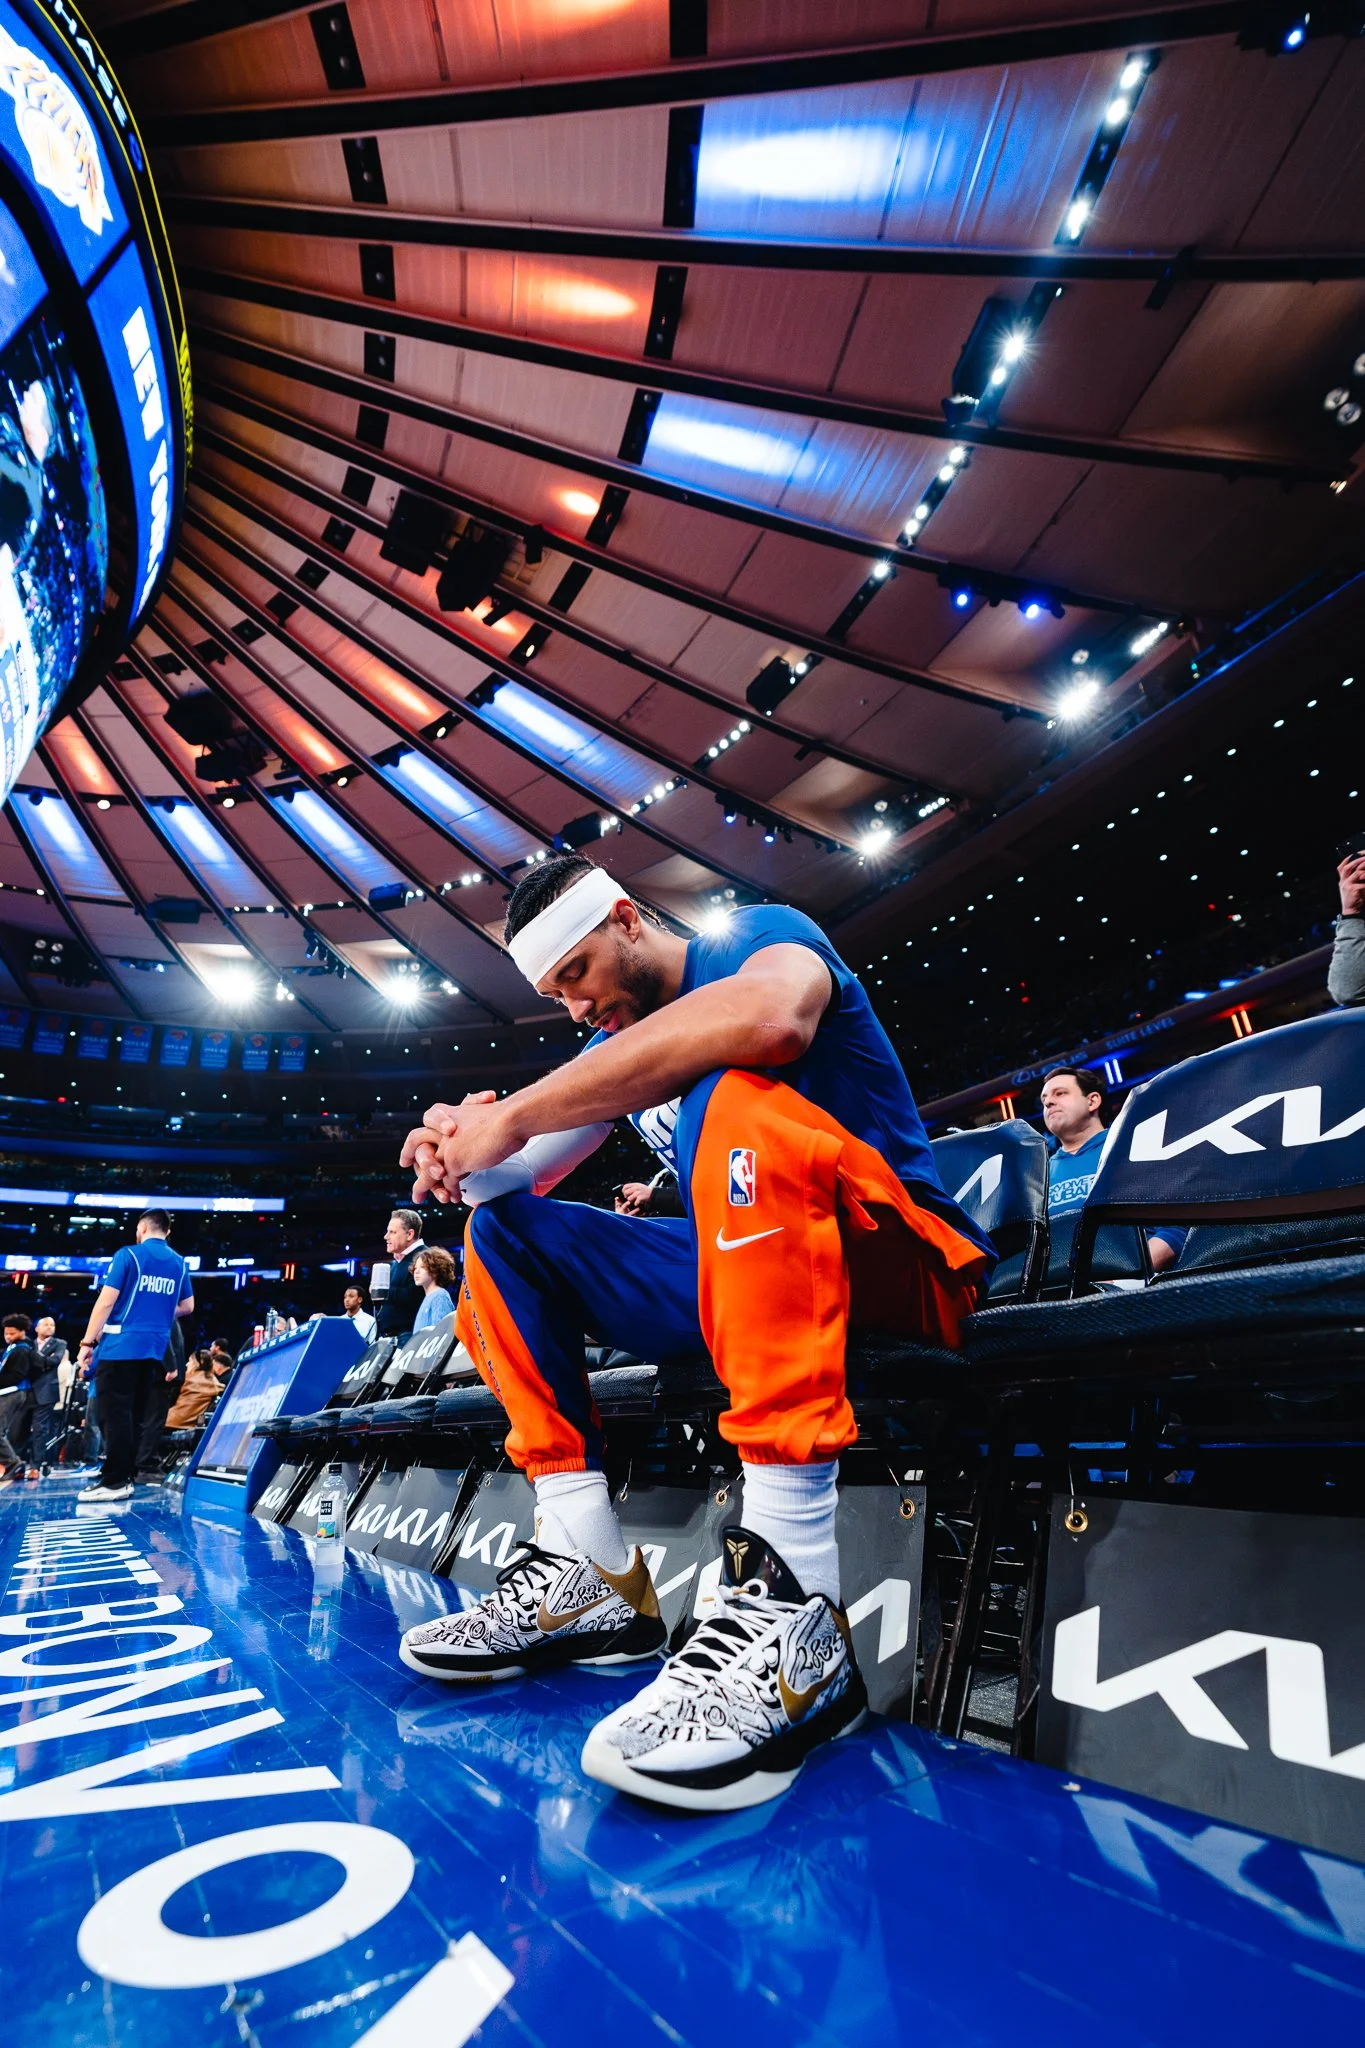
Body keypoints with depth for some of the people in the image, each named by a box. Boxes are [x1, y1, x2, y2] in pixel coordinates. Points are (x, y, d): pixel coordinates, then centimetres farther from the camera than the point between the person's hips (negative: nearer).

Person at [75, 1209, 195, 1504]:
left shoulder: (128, 1255, -4)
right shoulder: (180, 1264, 11)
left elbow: (106, 1301, -9)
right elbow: (187, 1306, 15)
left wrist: (88, 1341, -6)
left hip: (120, 1346, -6)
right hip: (153, 1349, 6)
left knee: (114, 1413, -4)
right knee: (133, 1413, 12)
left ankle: (114, 1482, -6)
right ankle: (126, 1475, 15)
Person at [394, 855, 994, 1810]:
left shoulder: (764, 935, -7)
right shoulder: (618, 1042, 15)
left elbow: (769, 1018, -34)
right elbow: (529, 1171, 8)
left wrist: (514, 1113, -31)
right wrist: (462, 1154, -17)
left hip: (901, 1259, -7)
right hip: (745, 1275, 8)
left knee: (733, 1093, -35)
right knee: (504, 1230, 1)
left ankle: (793, 1605, -39)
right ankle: (593, 1574, -9)